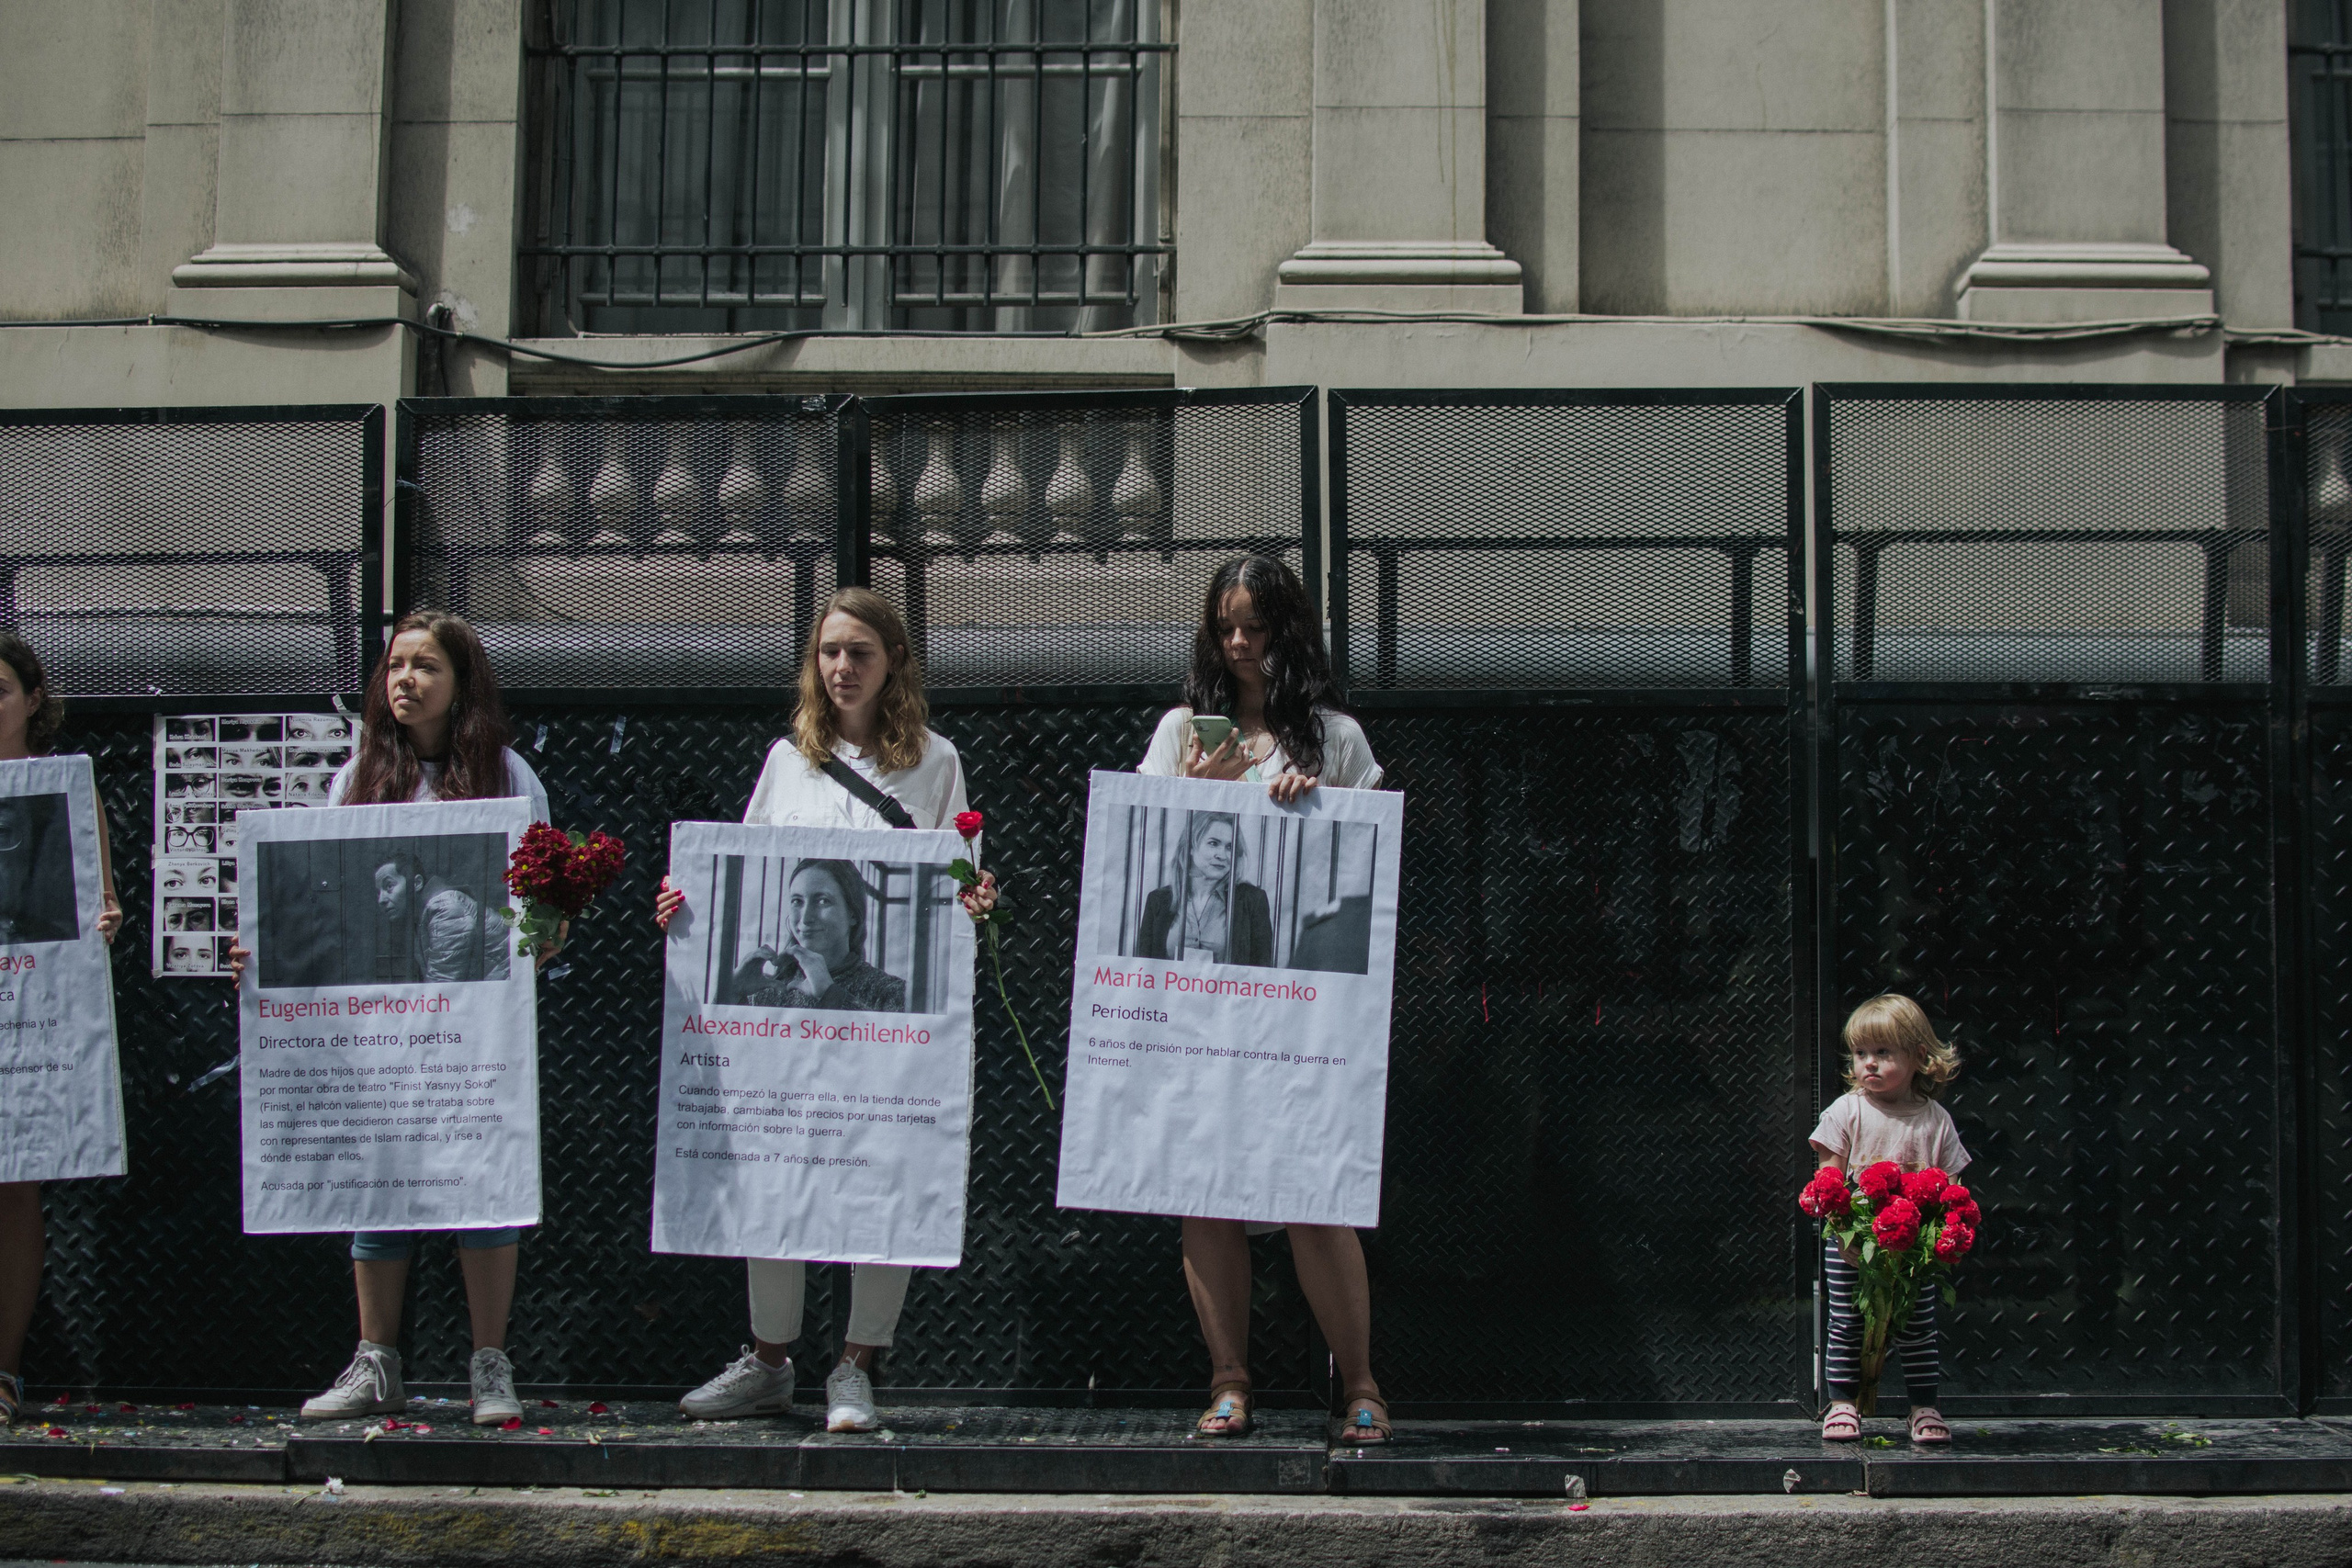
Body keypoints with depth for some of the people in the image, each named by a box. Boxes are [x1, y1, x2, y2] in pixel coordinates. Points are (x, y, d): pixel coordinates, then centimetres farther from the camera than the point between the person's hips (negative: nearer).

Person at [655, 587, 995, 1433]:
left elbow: (954, 883, 8)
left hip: (894, 1003, -2)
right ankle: (768, 1361, 16)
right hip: (787, 997, 2)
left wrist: (971, 899, -14)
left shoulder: (934, 761, 8)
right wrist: (689, 901, -2)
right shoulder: (789, 758, 14)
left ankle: (856, 1370, 8)